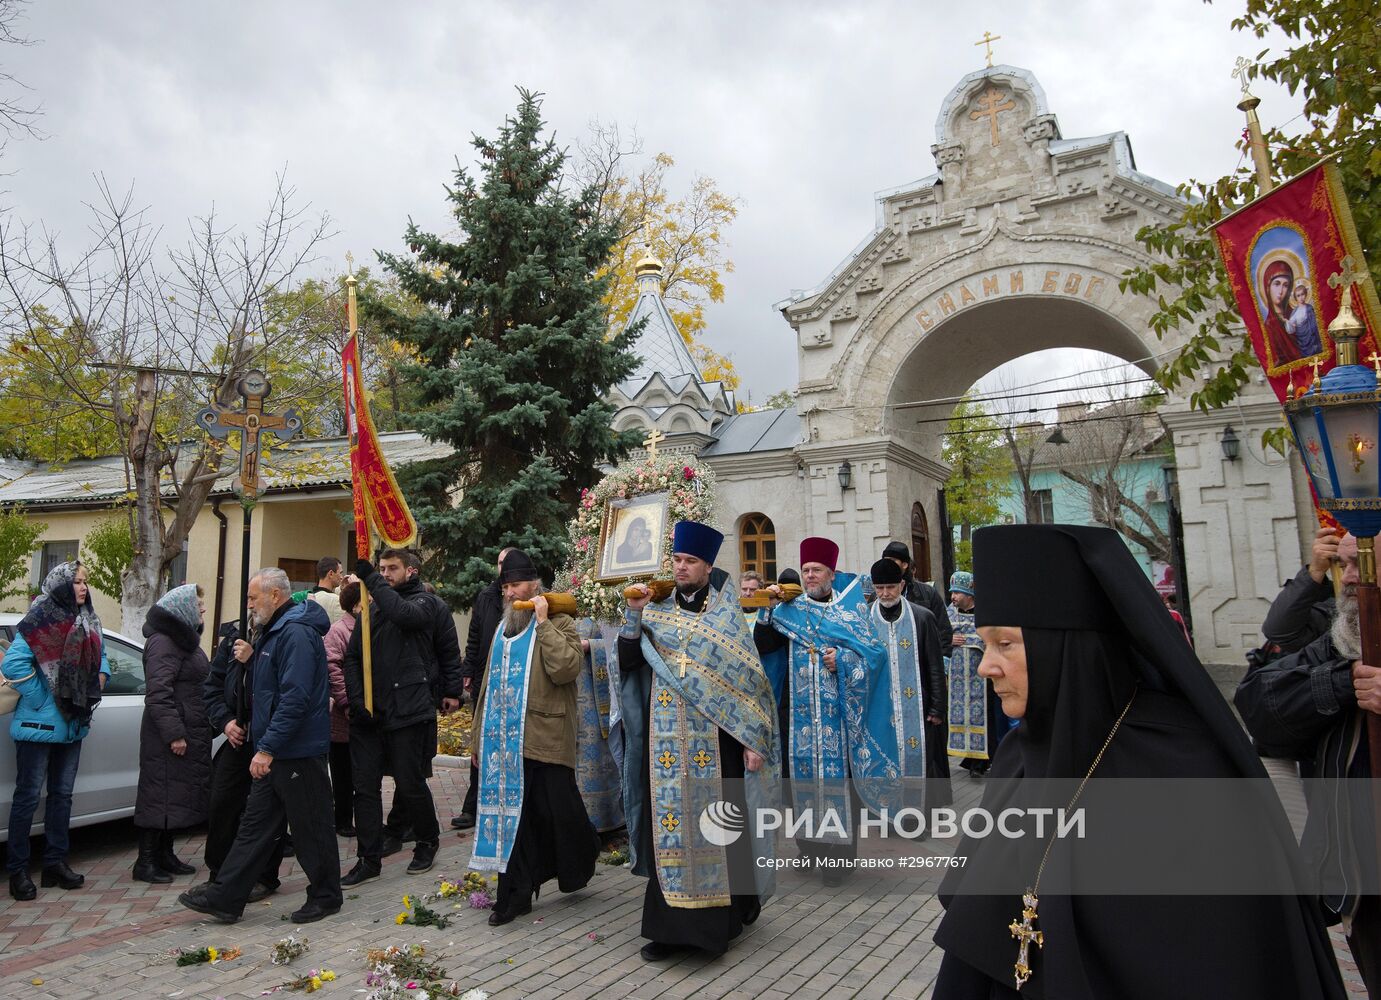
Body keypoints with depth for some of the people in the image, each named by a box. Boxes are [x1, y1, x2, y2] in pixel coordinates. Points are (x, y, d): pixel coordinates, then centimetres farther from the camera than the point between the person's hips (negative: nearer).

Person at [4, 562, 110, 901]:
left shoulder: (89, 623, 8)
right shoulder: (41, 621, -15)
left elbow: (100, 658, 22)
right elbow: (13, 663, -22)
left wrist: (99, 681, 4)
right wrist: (39, 700, -18)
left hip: (73, 724, 7)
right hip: (39, 725, -7)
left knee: (62, 794, 13)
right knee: (28, 796, 2)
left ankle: (55, 863, 23)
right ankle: (17, 870, 13)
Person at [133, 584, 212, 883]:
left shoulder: (184, 639, 17)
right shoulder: (164, 642, -15)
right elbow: (157, 693, -22)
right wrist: (174, 733, -24)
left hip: (189, 733, 10)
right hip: (170, 736, -10)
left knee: (177, 796, 14)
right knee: (162, 794, -4)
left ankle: (165, 855, 23)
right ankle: (146, 862, 4)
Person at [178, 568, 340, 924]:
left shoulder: (297, 634, -21)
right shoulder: (274, 631, 14)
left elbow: (295, 697, -27)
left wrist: (267, 747, -26)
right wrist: (251, 659, 9)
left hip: (299, 752, -10)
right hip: (275, 751, 10)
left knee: (311, 828, 3)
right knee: (255, 824, 14)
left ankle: (325, 897, 18)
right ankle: (225, 897, 22)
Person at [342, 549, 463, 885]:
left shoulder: (430, 604, 2)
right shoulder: (372, 608, 14)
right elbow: (352, 656, 9)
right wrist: (356, 697, -1)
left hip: (409, 710, -5)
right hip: (368, 713, 5)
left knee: (410, 784, 3)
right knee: (365, 786, 6)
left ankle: (428, 842, 26)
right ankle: (369, 859, 18)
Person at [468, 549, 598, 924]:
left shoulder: (558, 624, -4)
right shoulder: (504, 630, 17)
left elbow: (566, 668, -22)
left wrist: (543, 621, -18)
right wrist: (480, 735, 18)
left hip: (546, 740, -6)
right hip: (505, 741, 6)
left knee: (559, 812, 5)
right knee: (510, 814, 7)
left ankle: (581, 865, 33)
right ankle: (515, 893, 16)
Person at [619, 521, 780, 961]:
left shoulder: (727, 615, 0)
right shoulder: (656, 609, 7)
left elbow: (750, 680, -2)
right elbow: (627, 662, 1)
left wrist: (753, 741, -7)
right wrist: (633, 613, -10)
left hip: (714, 739, -2)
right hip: (667, 738, 2)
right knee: (669, 820, 4)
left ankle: (722, 916, 21)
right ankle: (671, 922, 14)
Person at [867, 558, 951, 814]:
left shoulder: (922, 618, -2)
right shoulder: (865, 620, 0)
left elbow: (936, 667, 0)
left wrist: (938, 707, -3)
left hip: (916, 706, -1)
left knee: (918, 754, 2)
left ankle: (923, 805, 18)